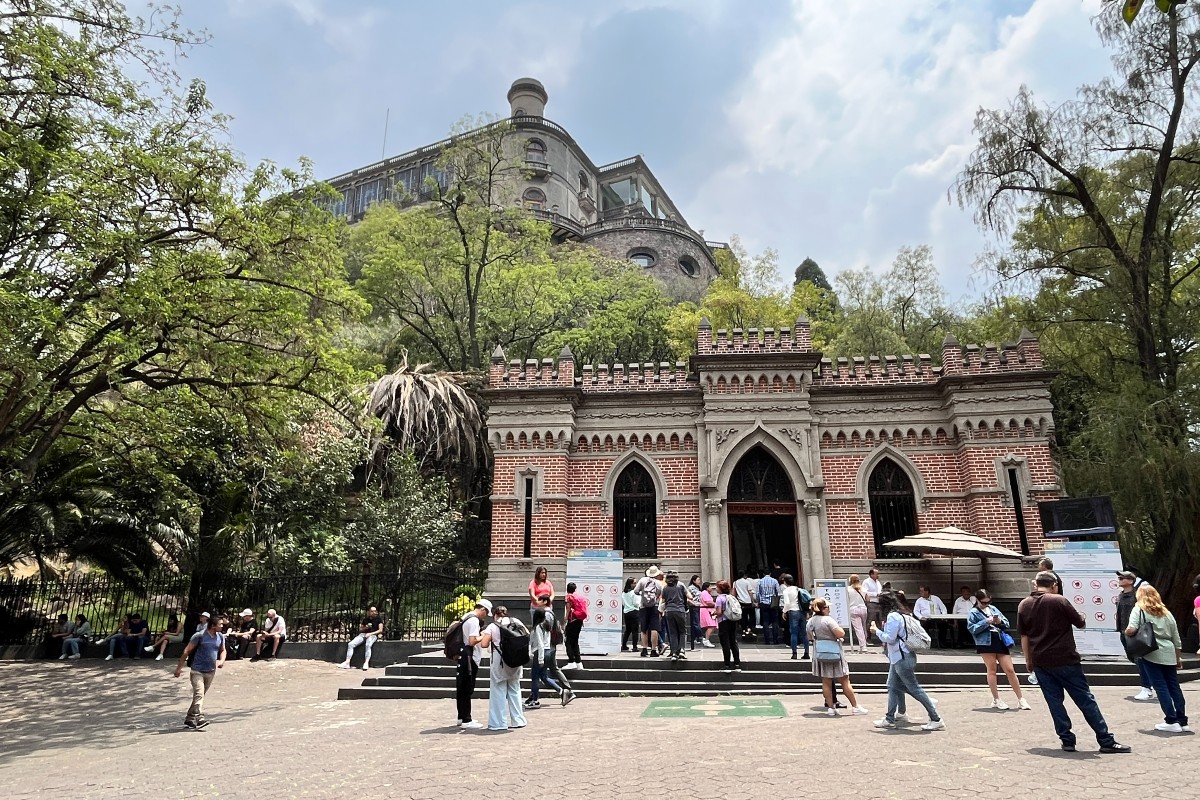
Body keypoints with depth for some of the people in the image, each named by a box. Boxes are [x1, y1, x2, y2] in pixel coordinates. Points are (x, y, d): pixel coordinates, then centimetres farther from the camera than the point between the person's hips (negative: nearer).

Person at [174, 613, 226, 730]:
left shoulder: (220, 636, 4)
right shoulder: (199, 636, -12)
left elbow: (223, 651, 18)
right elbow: (187, 651, -7)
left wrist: (221, 660, -2)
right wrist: (179, 668, -7)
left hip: (211, 671, 6)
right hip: (197, 670, -6)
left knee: (200, 695, 13)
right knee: (199, 694, -19)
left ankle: (189, 719, 26)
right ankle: (200, 719, -26)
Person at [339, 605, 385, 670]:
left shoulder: (379, 619, 5)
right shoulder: (365, 619, 16)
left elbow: (380, 630, -2)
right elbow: (360, 630, 21)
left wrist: (370, 633, -12)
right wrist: (366, 627, -1)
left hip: (373, 635, -5)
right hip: (363, 634, 5)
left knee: (368, 645, -38)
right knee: (350, 644, -17)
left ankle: (366, 663, -44)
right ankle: (347, 663, -18)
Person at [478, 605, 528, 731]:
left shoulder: (492, 627, -5)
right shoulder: (516, 622, 5)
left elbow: (484, 644, -11)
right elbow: (527, 635, 7)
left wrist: (484, 635, 8)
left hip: (499, 661, -4)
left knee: (498, 691, 6)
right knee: (515, 690, 15)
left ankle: (499, 723, 7)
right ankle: (518, 720, 18)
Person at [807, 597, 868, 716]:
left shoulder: (810, 621, 3)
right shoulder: (828, 620, -19)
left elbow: (809, 637, 15)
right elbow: (841, 634, -23)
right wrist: (839, 627, -4)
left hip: (820, 654, 6)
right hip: (834, 653, -5)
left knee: (826, 682, 8)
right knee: (845, 681, 4)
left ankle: (830, 708, 9)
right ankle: (855, 707, 12)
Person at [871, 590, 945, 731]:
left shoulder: (893, 616, -18)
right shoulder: (901, 614, 12)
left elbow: (890, 638, -20)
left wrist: (877, 631, -7)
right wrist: (883, 629, 11)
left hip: (902, 658, -10)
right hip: (898, 657, 10)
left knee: (914, 689, -4)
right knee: (893, 687, 13)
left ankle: (936, 720, 1)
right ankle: (889, 719, 20)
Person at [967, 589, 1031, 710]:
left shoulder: (993, 609, 13)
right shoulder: (973, 613, 1)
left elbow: (1007, 623, 14)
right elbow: (972, 629, -10)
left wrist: (1000, 622, -8)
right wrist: (986, 622, -17)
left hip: (1000, 642, 4)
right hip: (986, 643, -4)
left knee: (1010, 670, 4)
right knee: (991, 670, 4)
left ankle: (1021, 699, 13)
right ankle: (996, 700, 13)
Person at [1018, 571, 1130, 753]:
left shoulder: (1023, 605, 4)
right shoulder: (1060, 601, -9)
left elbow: (1024, 636, 7)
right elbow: (1081, 623, 1)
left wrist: (1028, 660, 14)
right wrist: (1082, 617, 25)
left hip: (1040, 662, 4)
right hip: (1064, 660, -3)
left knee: (1054, 701, 9)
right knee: (1085, 699, 4)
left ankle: (1067, 740, 9)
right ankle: (1106, 741, 9)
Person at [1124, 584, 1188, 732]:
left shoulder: (1139, 610, -4)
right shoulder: (1166, 612, 13)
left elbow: (1131, 630, -18)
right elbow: (1176, 638, 15)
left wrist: (1126, 632, 5)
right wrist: (1178, 658, 24)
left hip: (1152, 654, -5)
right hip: (1169, 655, 5)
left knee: (1161, 687, 1)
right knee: (1174, 687, 11)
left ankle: (1172, 721, 2)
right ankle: (1182, 721, 15)